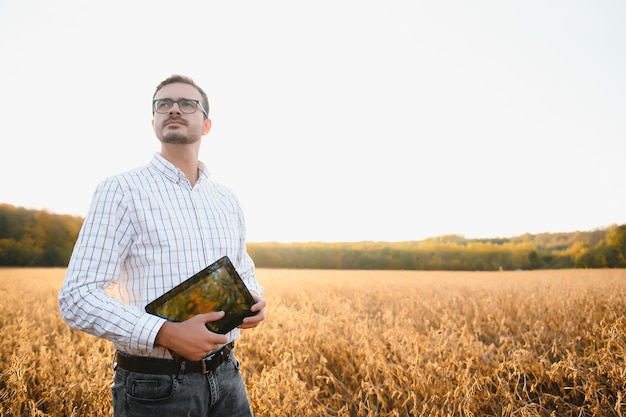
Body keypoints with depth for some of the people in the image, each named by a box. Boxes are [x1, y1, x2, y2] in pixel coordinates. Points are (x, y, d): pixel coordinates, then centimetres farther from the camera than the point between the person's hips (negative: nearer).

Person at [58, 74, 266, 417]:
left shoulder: (227, 200, 8)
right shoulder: (122, 190, -8)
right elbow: (77, 298, -13)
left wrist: (254, 299, -3)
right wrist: (165, 334, -25)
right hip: (155, 388, -4)